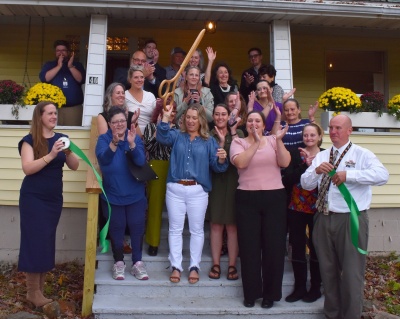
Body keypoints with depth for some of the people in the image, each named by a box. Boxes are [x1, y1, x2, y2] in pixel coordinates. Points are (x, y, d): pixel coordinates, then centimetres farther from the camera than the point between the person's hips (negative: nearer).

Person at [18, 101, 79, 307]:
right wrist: (51, 155, -29)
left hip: (54, 198, 5)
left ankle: (39, 290, 18)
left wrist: (68, 152, -18)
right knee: (35, 241, -5)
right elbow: (27, 168, -20)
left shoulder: (61, 138, 6)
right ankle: (32, 292, 5)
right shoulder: (30, 140, -7)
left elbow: (75, 167, 1)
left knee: (47, 242, 8)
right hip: (33, 198, -5)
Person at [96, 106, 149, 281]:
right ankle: (118, 262, 25)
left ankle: (137, 262, 18)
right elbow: (103, 159, -25)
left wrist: (131, 143, -35)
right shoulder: (103, 139, -6)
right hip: (112, 194, -1)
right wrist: (114, 142, -43)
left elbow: (141, 161, -17)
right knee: (116, 228, 10)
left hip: (135, 194, 1)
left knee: (137, 227, 6)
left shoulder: (135, 138, -3)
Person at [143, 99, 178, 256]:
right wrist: (160, 129, -6)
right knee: (155, 205, 2)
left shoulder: (177, 128, 11)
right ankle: (153, 242, 13)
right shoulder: (151, 127, 8)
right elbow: (148, 146, -7)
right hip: (156, 169, -1)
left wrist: (171, 131, -4)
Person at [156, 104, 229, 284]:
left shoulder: (209, 141, 5)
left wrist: (221, 160, -23)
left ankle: (194, 266, 19)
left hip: (198, 191, -1)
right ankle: (176, 266, 18)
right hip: (175, 189, 1)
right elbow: (162, 137, -13)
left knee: (197, 229, 7)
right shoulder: (177, 136, 8)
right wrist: (166, 117, -22)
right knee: (175, 228, 8)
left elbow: (216, 166, -2)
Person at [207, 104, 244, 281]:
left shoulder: (238, 133, 7)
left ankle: (232, 266, 10)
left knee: (232, 225, 2)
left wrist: (233, 133, -9)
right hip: (215, 183, 1)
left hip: (233, 183, 0)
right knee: (216, 225, 4)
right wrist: (221, 142, -13)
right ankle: (216, 264, 13)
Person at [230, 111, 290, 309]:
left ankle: (270, 293, 21)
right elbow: (240, 162, -15)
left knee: (273, 245, 5)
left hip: (274, 197, 1)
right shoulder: (238, 142, 3)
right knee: (249, 246, 5)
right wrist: (255, 142, -18)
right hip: (247, 199, -1)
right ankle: (251, 293, 20)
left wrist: (279, 140, -13)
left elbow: (285, 163, -5)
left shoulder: (272, 140, 7)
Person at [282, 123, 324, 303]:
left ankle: (315, 288, 23)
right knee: (297, 248, 8)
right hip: (296, 208, 2)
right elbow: (287, 179, -9)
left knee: (316, 247, 8)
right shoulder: (295, 154, 4)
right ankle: (299, 287, 22)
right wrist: (306, 164, -16)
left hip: (318, 209, -1)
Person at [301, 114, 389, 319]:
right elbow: (305, 184, 6)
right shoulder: (321, 156, 13)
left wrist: (348, 175, -28)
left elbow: (382, 175, -20)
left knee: (351, 272, 2)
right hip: (324, 219, 5)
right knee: (328, 270, 15)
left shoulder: (362, 155, -2)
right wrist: (317, 170, -14)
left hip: (351, 219, -5)